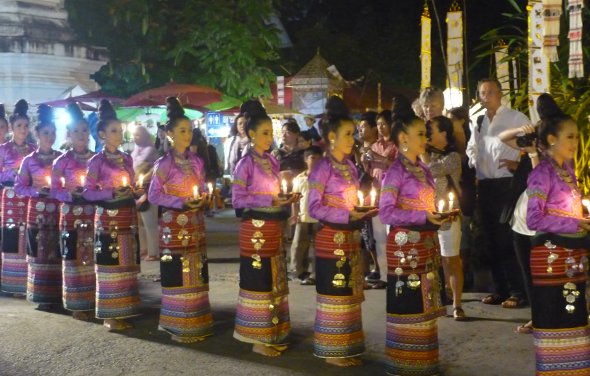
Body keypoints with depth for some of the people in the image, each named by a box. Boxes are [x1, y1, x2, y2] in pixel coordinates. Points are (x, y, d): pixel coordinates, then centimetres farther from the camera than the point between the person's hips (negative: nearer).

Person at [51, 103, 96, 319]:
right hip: (71, 217, -2)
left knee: (93, 258, 5)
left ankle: (93, 301, 15)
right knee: (74, 259, 1)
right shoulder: (61, 161, -1)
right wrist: (71, 194, -17)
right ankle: (77, 304, 9)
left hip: (94, 216, 2)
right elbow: (54, 190, -1)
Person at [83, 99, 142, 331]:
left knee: (126, 266, 8)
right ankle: (109, 315, 4)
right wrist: (112, 193, -21)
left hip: (128, 219, 6)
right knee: (110, 266, -3)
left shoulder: (127, 159, 11)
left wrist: (133, 193, -5)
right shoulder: (96, 161, -5)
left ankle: (123, 312, 17)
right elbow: (88, 192, -9)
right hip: (107, 220, -6)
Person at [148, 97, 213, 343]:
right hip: (174, 225, -5)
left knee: (196, 271, 9)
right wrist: (181, 202, -19)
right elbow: (154, 195, -8)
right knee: (178, 273, -3)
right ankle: (179, 325, 6)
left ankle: (198, 321, 18)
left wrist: (201, 199, -8)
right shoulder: (163, 163, -8)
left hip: (195, 224, 5)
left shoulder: (196, 161, 8)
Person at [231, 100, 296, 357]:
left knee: (274, 281, 11)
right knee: (258, 280, -1)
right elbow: (237, 200, -14)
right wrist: (269, 201, -20)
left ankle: (272, 333, 22)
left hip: (274, 228, 7)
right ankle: (258, 338, 8)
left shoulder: (273, 162, 10)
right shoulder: (246, 164, -10)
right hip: (255, 229, -7)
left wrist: (285, 201, -3)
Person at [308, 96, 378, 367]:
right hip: (331, 239, -8)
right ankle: (332, 350, 9)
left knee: (349, 293, 12)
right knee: (334, 294, -1)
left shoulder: (350, 166, 11)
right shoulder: (323, 167, -12)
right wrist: (348, 216, -22)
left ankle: (347, 347, 21)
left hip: (351, 237, 8)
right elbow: (314, 207, -18)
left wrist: (364, 213, -2)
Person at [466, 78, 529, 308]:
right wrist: (473, 169, 9)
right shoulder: (479, 122, 16)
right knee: (490, 239, 11)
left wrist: (520, 163, -17)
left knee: (508, 239, -5)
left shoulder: (515, 118, -2)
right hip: (485, 186, 7)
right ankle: (500, 289, 21)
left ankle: (516, 292, 4)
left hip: (507, 184, -6)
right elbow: (472, 149, 26)